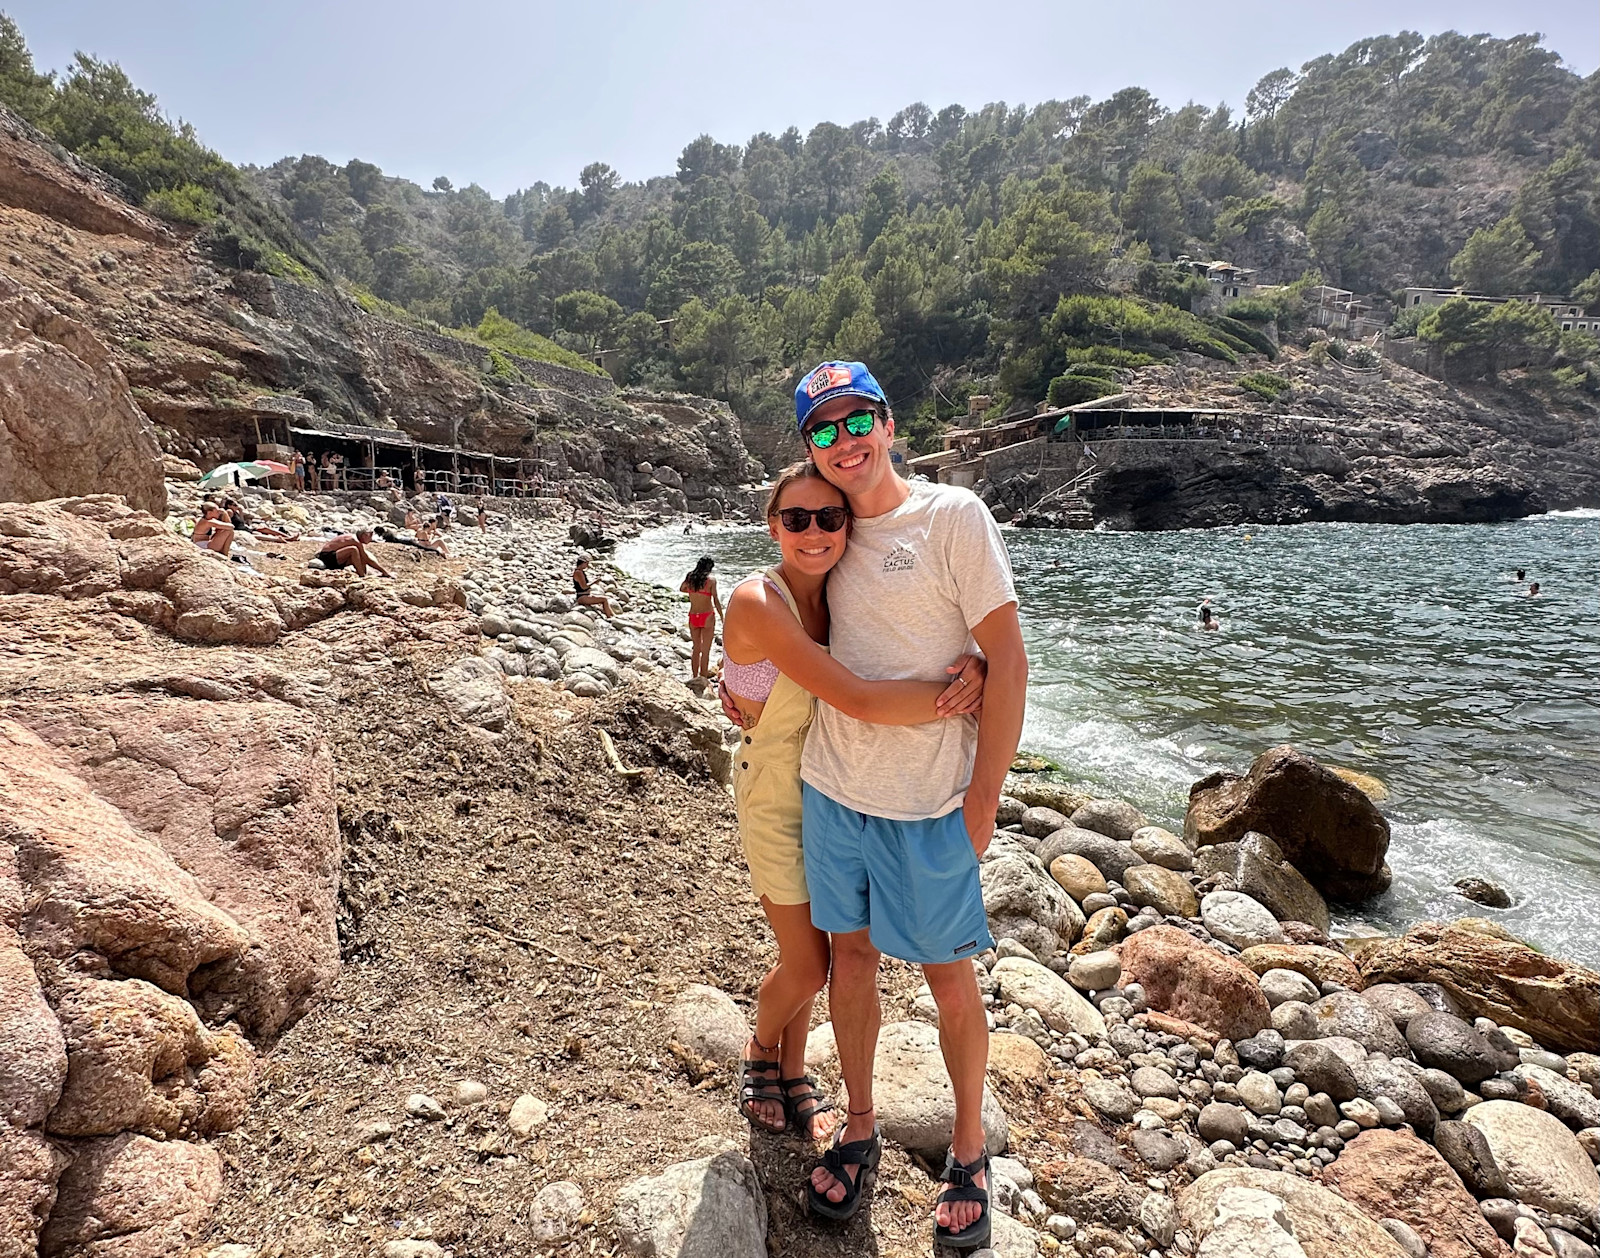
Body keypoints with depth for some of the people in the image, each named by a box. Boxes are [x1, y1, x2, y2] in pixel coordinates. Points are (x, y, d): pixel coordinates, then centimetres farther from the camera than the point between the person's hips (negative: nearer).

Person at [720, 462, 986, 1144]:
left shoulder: (842, 595, -7)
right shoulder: (757, 602, -28)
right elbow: (858, 699, -35)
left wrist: (972, 667, -27)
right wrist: (961, 695, -30)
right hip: (773, 787, -5)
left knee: (805, 950, 17)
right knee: (808, 966, 5)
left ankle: (793, 1074, 41)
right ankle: (761, 1051, 38)